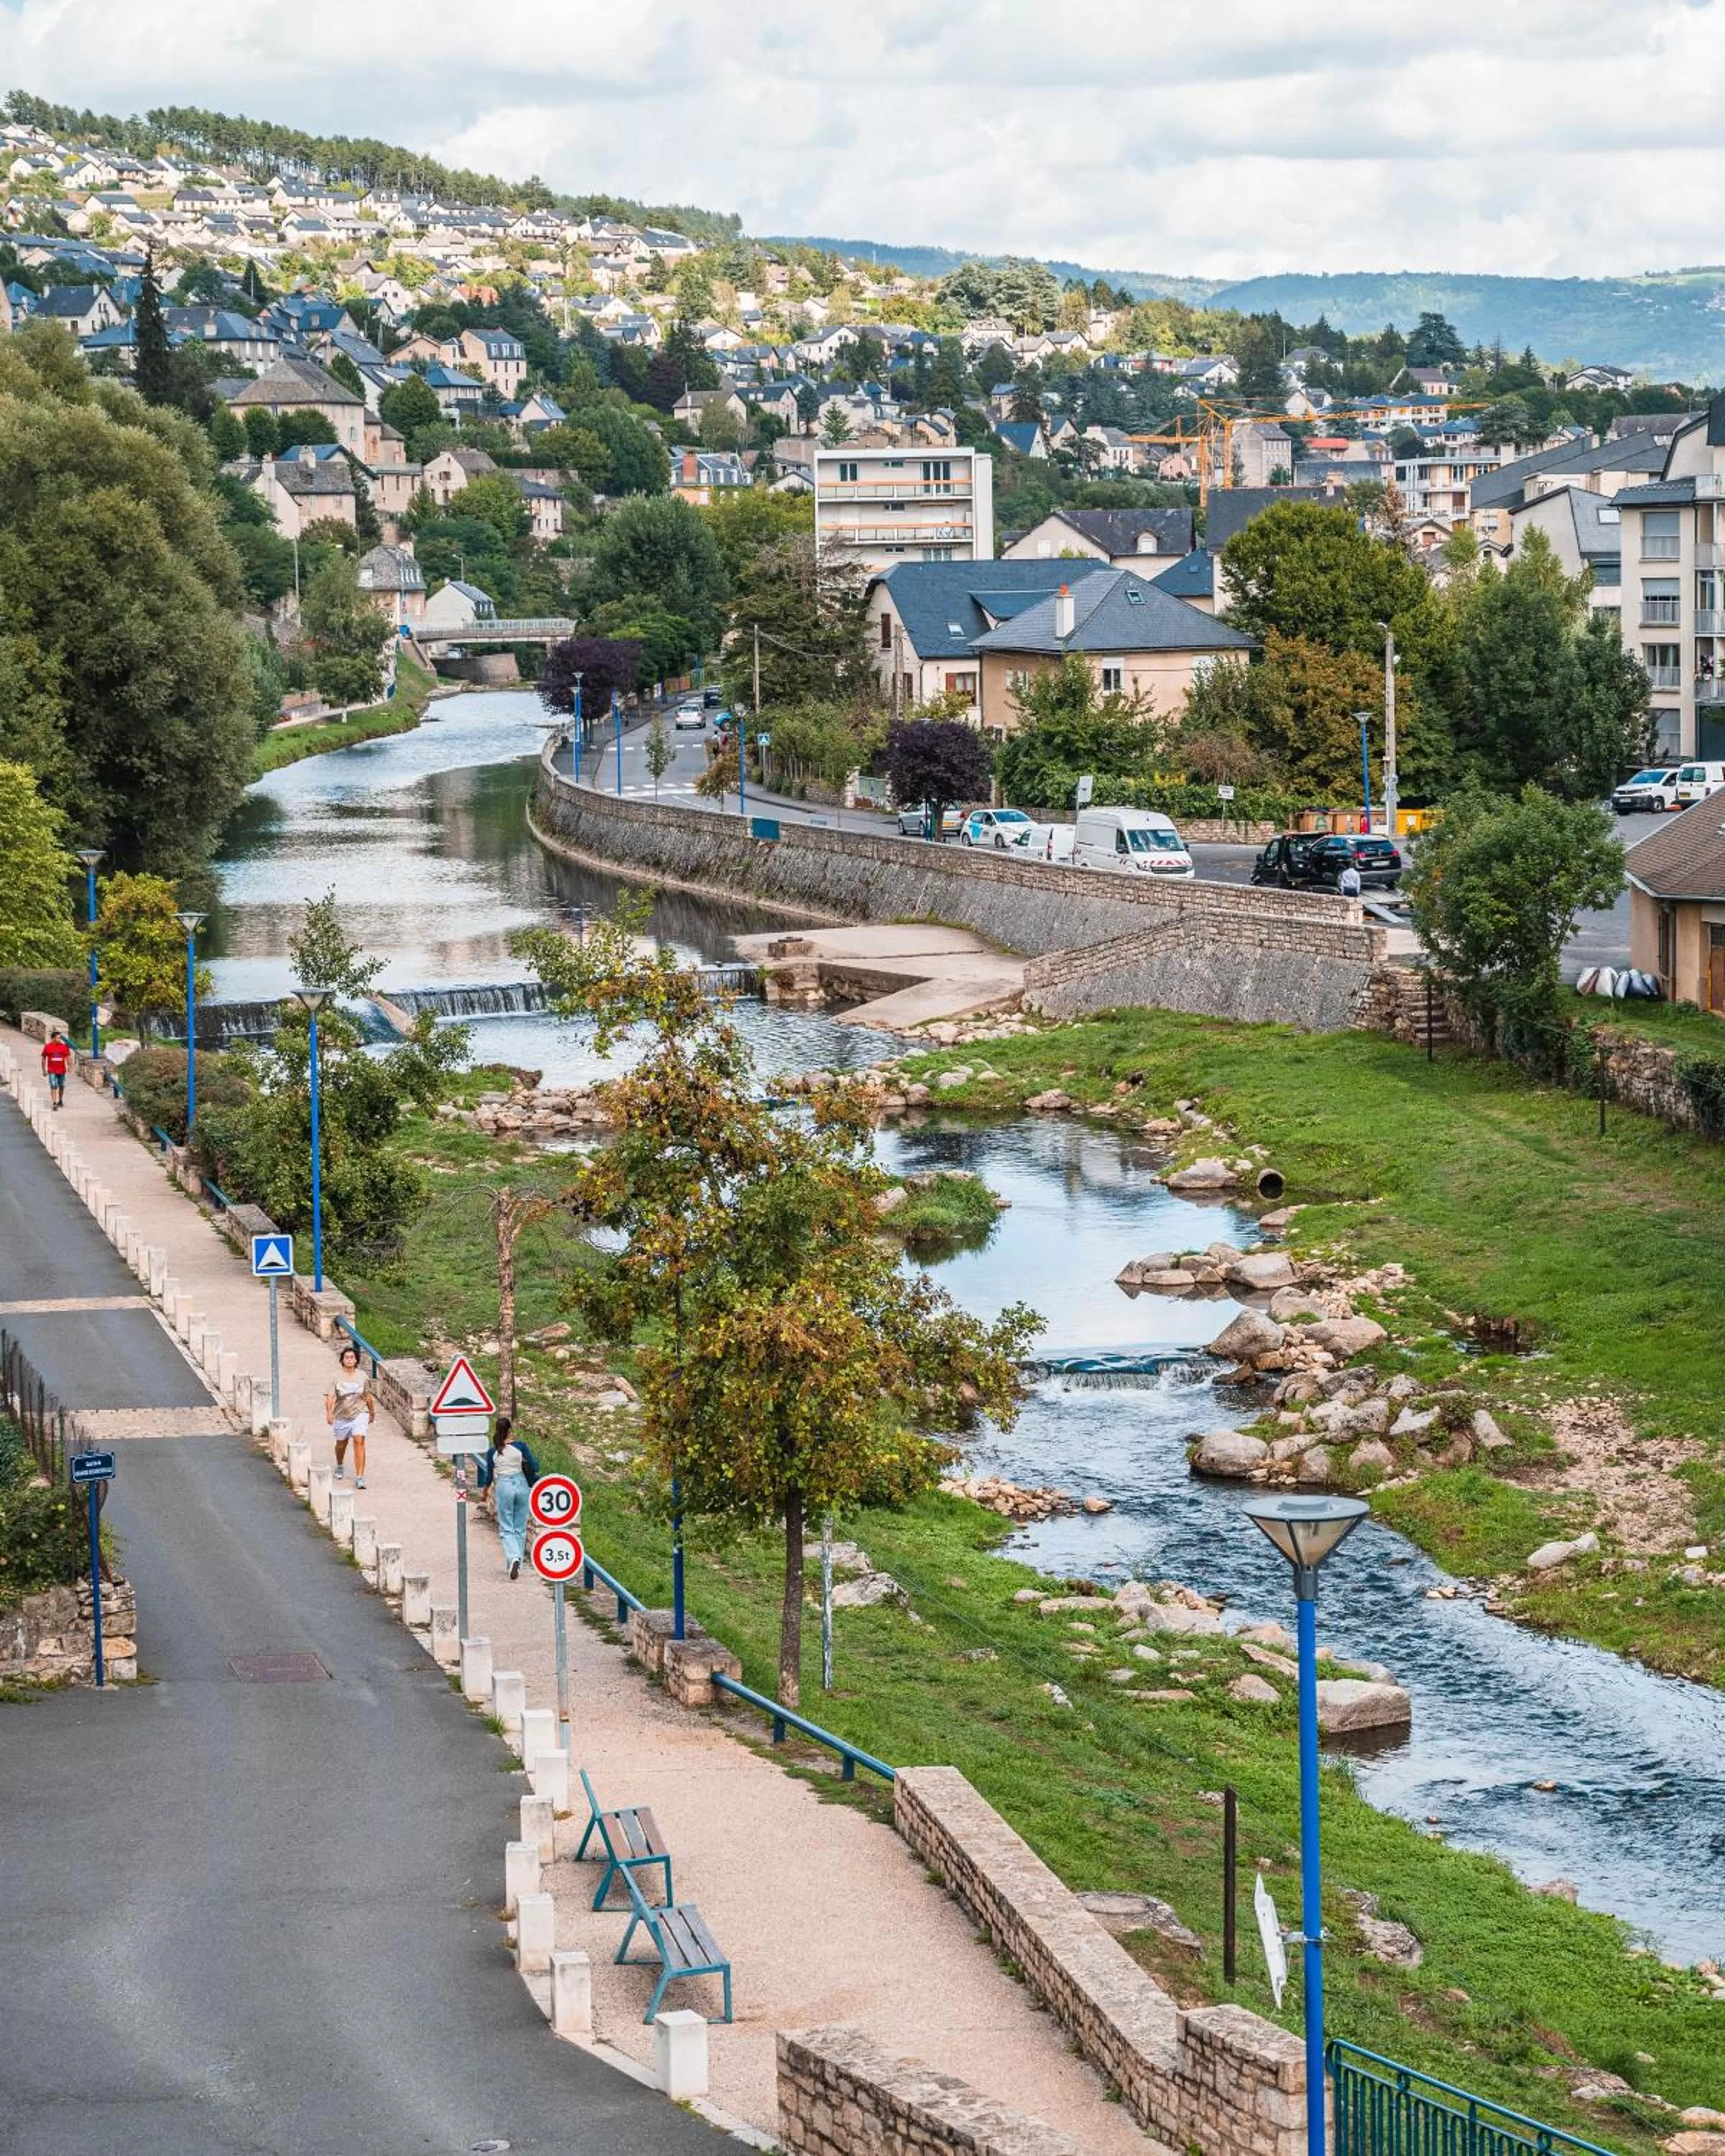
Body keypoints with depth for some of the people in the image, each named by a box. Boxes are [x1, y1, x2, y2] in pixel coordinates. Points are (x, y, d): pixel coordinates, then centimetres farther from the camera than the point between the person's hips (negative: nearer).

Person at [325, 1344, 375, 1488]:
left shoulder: (362, 1376, -1)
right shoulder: (337, 1377, -9)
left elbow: (367, 1396, 12)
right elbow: (330, 1396, -15)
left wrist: (372, 1412, 22)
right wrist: (329, 1412, -30)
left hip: (359, 1414, 0)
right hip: (342, 1416, 0)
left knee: (359, 1442, -15)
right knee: (341, 1444, 18)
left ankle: (359, 1477, -15)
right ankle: (340, 1466, 50)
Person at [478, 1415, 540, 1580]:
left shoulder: (492, 1452, -5)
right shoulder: (520, 1446, -6)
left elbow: (489, 1475, 2)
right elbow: (534, 1467, -2)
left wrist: (485, 1488, 22)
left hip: (504, 1487, -1)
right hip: (521, 1485, 1)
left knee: (506, 1529, 2)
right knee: (520, 1528, 12)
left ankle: (513, 1558, -23)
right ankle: (518, 1565, 15)